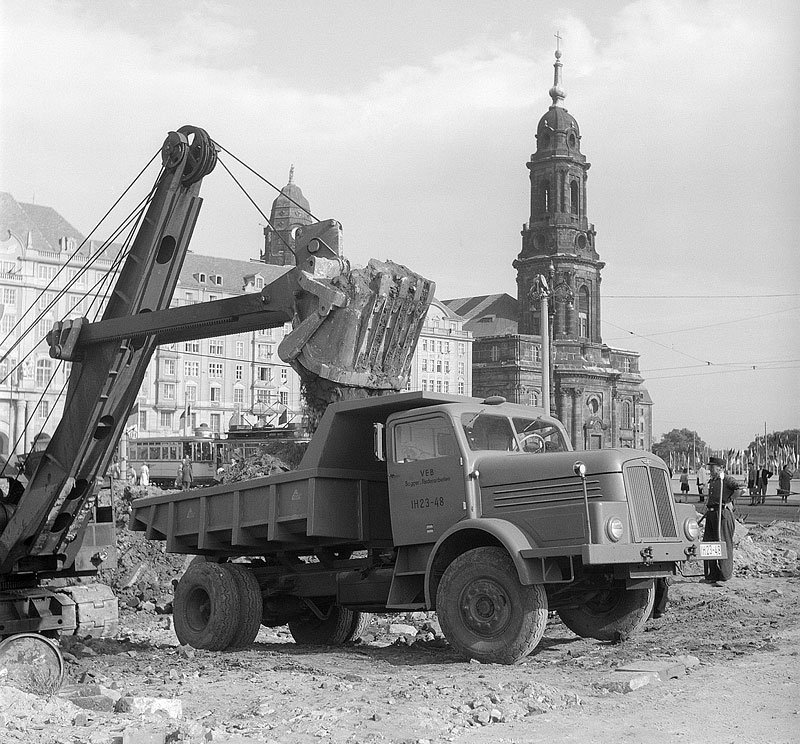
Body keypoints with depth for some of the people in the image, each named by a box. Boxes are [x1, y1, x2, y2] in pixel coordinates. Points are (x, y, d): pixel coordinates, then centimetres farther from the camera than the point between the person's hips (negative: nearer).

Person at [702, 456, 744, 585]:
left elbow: (741, 489, -23)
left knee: (724, 545, -5)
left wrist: (729, 501, -17)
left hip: (723, 514, -9)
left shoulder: (728, 480, -8)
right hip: (711, 514, 9)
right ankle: (712, 575, 14)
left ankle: (724, 576, 0)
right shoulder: (712, 481, 18)